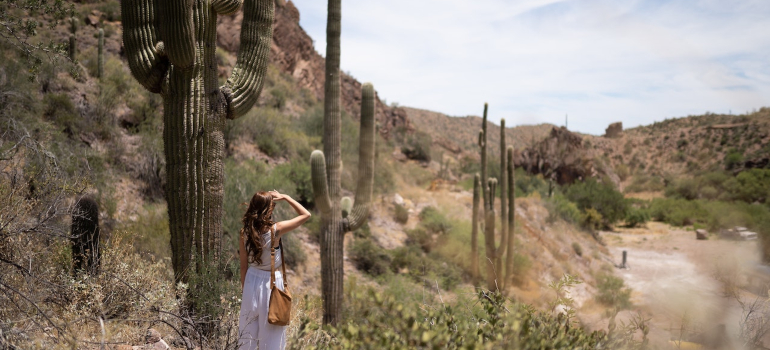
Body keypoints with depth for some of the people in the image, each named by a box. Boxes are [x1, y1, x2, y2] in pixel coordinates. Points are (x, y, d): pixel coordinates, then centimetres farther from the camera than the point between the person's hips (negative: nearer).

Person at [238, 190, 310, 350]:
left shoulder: (245, 232, -7)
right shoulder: (275, 229, -19)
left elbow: (244, 266, 0)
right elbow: (306, 215, -9)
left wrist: (245, 288, 11)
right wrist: (285, 197, -6)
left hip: (252, 281, 4)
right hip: (271, 282, -4)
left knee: (248, 332, 17)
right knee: (271, 334, 10)